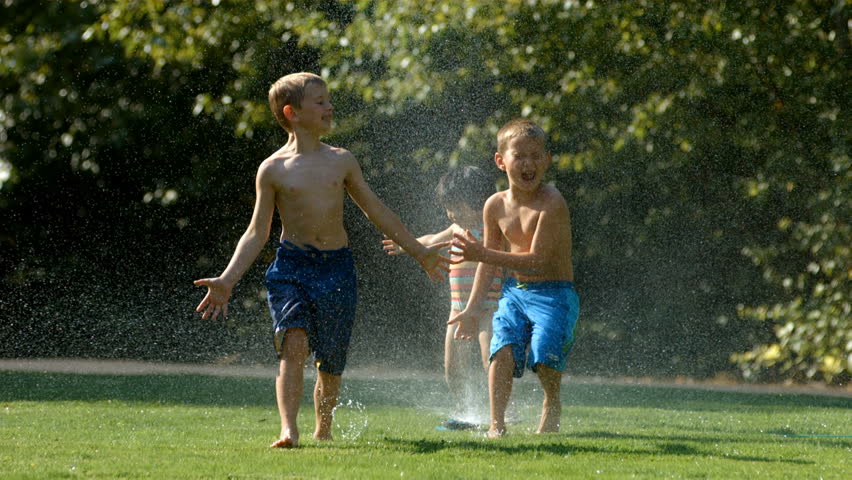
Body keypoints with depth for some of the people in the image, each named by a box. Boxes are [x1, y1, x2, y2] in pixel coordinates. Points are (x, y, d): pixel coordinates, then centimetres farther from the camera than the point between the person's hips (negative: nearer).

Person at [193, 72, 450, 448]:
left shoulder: (341, 161, 8)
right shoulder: (273, 169, 1)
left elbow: (376, 211, 18)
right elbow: (257, 232, 3)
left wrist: (418, 251, 22)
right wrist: (226, 281, -7)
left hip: (337, 268, 3)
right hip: (291, 266, -3)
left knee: (330, 362, 8)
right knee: (294, 345, -23)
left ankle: (323, 431, 29)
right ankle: (289, 430, -31)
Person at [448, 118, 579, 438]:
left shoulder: (551, 203, -17)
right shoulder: (496, 206, 3)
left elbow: (536, 259, -22)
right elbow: (490, 264, 15)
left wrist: (482, 254, -25)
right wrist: (472, 309, 12)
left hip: (553, 293, -5)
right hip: (514, 291, 5)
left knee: (544, 352, -21)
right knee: (503, 349, -18)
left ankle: (552, 409, 8)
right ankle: (497, 423, -14)